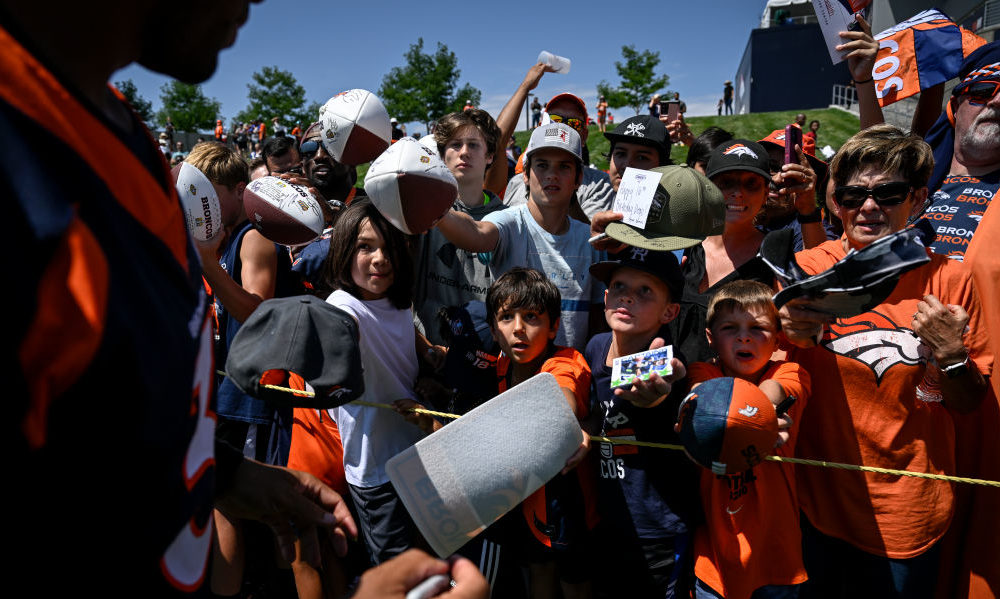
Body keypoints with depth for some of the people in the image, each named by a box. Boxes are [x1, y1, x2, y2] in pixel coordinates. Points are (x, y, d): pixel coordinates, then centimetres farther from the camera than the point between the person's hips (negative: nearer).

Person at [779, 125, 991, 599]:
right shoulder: (803, 271, -8)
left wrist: (952, 355, -17)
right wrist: (790, 335, -20)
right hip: (814, 498, 0)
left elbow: (968, 403, 2)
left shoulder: (948, 281, -6)